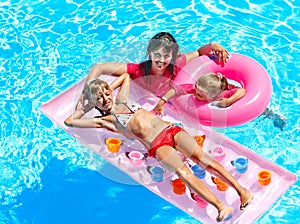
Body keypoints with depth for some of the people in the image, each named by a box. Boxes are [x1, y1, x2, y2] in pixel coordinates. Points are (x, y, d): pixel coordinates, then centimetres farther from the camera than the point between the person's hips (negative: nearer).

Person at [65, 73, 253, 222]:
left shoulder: (122, 101, 25)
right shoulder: (105, 120, 12)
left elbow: (126, 76, 42)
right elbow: (69, 121, 11)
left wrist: (109, 88, 33)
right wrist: (88, 106, 18)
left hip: (170, 129, 5)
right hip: (157, 146, -5)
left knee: (203, 159, -15)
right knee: (184, 172, -27)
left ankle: (242, 190, -19)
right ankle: (221, 207, -35)